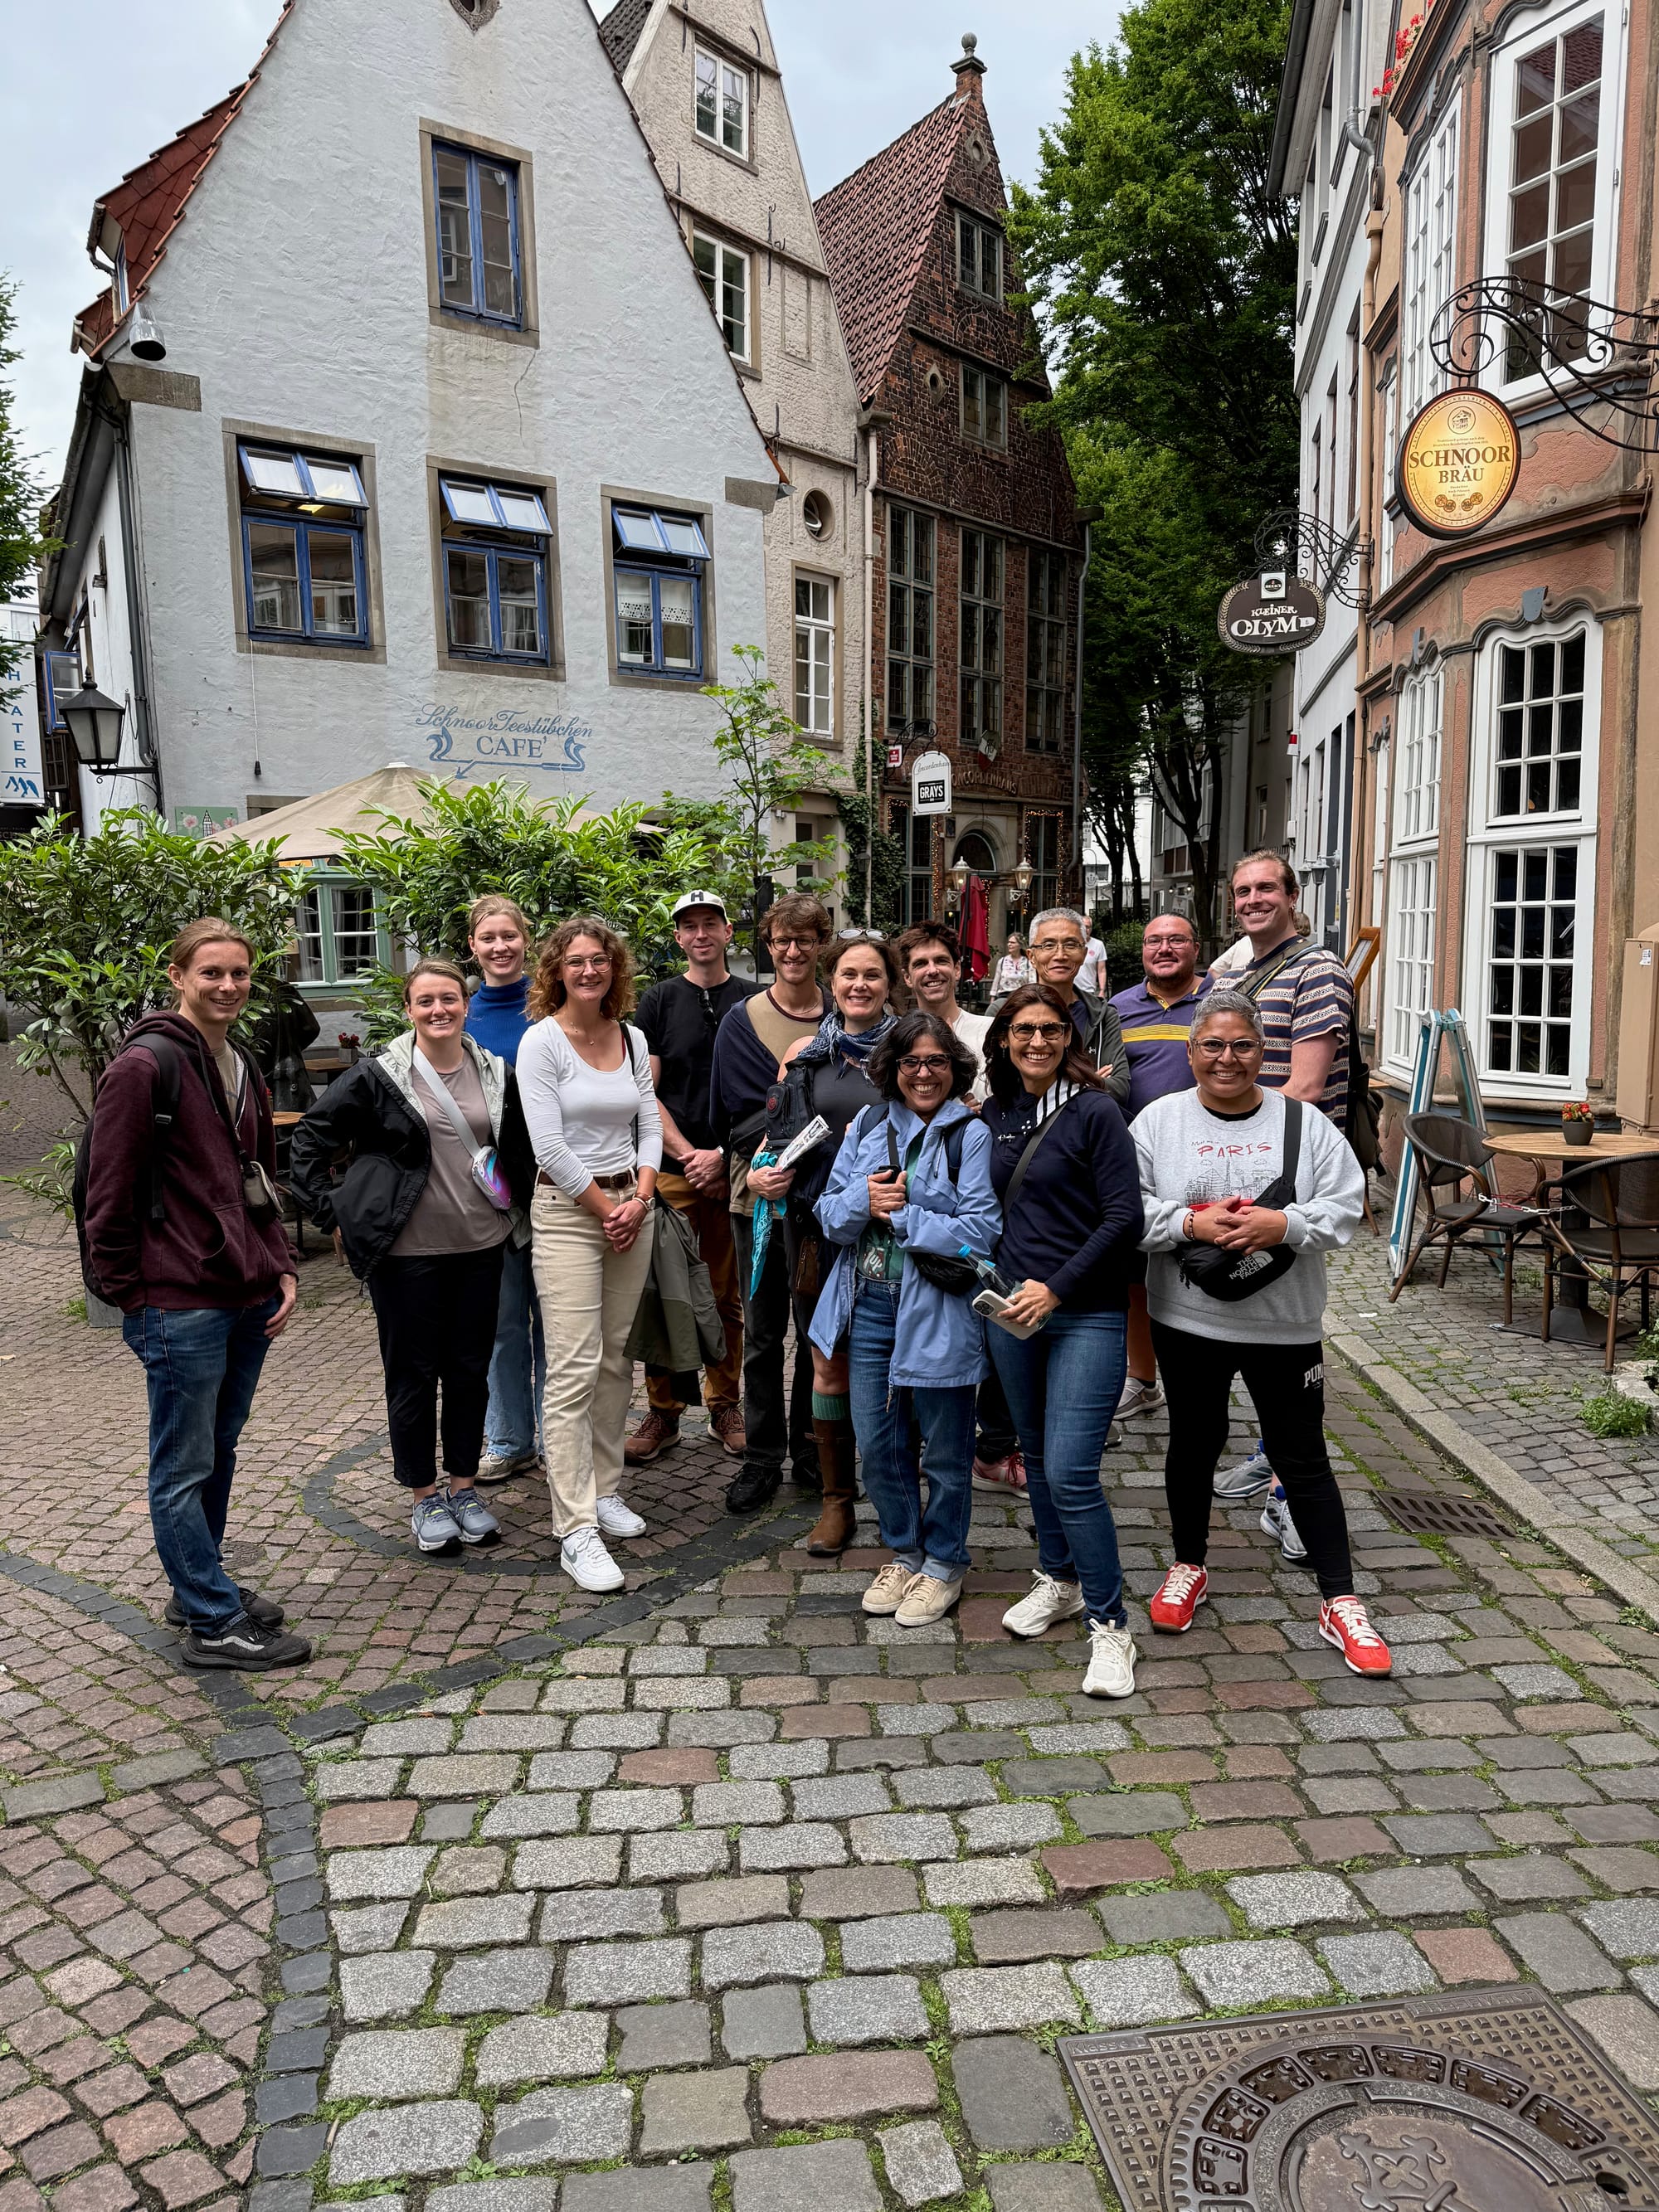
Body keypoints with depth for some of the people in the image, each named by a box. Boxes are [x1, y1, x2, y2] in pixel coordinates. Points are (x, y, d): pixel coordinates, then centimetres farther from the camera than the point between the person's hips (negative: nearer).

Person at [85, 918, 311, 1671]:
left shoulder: (243, 1070, 13)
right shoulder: (145, 1064, -12)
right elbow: (110, 1192, -12)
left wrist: (282, 1268, 11)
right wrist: (125, 1293, -11)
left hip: (247, 1298, 8)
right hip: (180, 1304, -8)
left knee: (217, 1454, 18)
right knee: (184, 1468, 4)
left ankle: (200, 1587, 33)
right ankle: (216, 1624, 13)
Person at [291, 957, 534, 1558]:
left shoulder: (495, 1074, 5)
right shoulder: (377, 1076, -7)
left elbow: (518, 1149, 18)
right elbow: (311, 1137, -1)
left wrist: (518, 1208, 11)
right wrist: (331, 1210, -4)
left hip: (479, 1245, 4)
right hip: (406, 1252, -3)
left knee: (470, 1368, 11)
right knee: (413, 1373, 7)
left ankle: (463, 1485, 28)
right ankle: (424, 1497, 22)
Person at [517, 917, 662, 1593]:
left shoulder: (633, 1040, 9)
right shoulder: (541, 1041, -7)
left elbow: (649, 1127, 10)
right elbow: (550, 1145, -12)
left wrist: (640, 1199, -4)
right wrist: (606, 1208, -9)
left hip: (632, 1205, 6)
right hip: (567, 1209, -5)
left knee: (616, 1357, 11)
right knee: (575, 1367, -9)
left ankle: (605, 1489, 25)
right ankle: (576, 1531, -5)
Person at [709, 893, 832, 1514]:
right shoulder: (742, 1020, 1)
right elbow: (727, 1112, -2)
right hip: (759, 1195, -1)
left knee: (818, 1329, 10)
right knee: (762, 1334, 7)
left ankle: (811, 1449, 25)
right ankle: (762, 1457, 19)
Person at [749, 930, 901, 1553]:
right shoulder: (804, 1055, 8)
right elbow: (776, 1135, 14)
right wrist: (760, 1174, -6)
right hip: (819, 1225, 2)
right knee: (830, 1363, 9)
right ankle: (837, 1498, 22)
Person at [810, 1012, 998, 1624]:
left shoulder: (972, 1135, -8)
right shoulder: (867, 1126, 8)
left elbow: (980, 1231, -16)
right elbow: (830, 1215, 7)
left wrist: (900, 1214, -13)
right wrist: (864, 1201, -14)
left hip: (938, 1313, -5)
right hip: (869, 1305, 5)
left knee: (944, 1448, 10)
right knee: (877, 1444, 14)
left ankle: (944, 1563, 30)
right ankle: (904, 1554, 35)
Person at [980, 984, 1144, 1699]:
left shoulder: (1095, 1112, -9)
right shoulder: (994, 1115, 7)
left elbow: (1124, 1217, -12)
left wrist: (1057, 1288, -15)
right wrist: (1000, 1281, 4)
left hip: (1086, 1315, -6)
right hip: (1011, 1309, 6)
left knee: (1071, 1472, -10)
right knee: (1036, 1456, 17)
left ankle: (1109, 1625, 4)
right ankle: (1058, 1579, 36)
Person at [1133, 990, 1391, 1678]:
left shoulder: (1304, 1122, -1)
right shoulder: (1159, 1120, -1)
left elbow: (1345, 1207, -4)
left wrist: (1284, 1224, -20)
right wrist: (1192, 1222, -19)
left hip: (1284, 1323, 0)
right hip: (1188, 1319, 1)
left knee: (1303, 1459, 6)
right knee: (1194, 1443, 17)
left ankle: (1339, 1601, 19)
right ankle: (1188, 1568, 37)